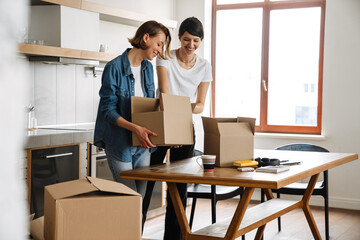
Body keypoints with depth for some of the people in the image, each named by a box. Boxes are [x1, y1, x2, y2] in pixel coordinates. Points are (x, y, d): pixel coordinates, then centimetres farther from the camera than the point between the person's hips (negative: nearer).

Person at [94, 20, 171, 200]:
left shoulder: (148, 68, 8)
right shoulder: (114, 68, -14)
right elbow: (108, 110, -16)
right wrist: (136, 128, -29)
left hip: (142, 143, 7)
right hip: (119, 143, -6)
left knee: (141, 196, 9)